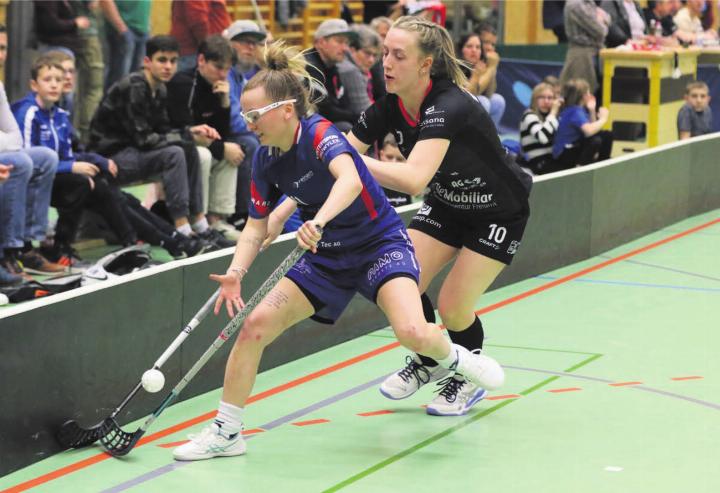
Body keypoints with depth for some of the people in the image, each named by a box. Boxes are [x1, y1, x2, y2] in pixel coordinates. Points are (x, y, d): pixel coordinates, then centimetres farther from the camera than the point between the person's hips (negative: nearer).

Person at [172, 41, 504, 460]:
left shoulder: (320, 134, -23)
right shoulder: (266, 159, -2)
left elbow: (349, 179, -43)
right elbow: (258, 222, 6)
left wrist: (319, 220, -61)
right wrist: (236, 272, -12)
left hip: (380, 245, -6)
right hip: (327, 258, 6)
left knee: (413, 333, -29)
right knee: (255, 324, -8)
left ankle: (454, 356, 9)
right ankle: (227, 432, 4)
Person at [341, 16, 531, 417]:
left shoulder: (449, 107, -38)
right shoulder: (389, 107, -16)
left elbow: (414, 179, -53)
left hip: (500, 211, -6)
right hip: (447, 203, 6)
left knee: (453, 308, -9)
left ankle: (469, 380, 23)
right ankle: (428, 362, 25)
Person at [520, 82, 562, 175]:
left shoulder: (549, 116, 17)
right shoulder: (530, 117, -7)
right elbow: (543, 137, -28)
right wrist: (553, 113, -19)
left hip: (553, 160, 8)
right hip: (540, 165, -8)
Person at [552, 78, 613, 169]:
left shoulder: (581, 109, 6)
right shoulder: (575, 111, -23)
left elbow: (592, 128, 12)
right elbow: (589, 131, -38)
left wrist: (592, 110, 1)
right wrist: (603, 119, -21)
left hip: (575, 147, 10)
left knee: (607, 135, 10)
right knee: (595, 141, -31)